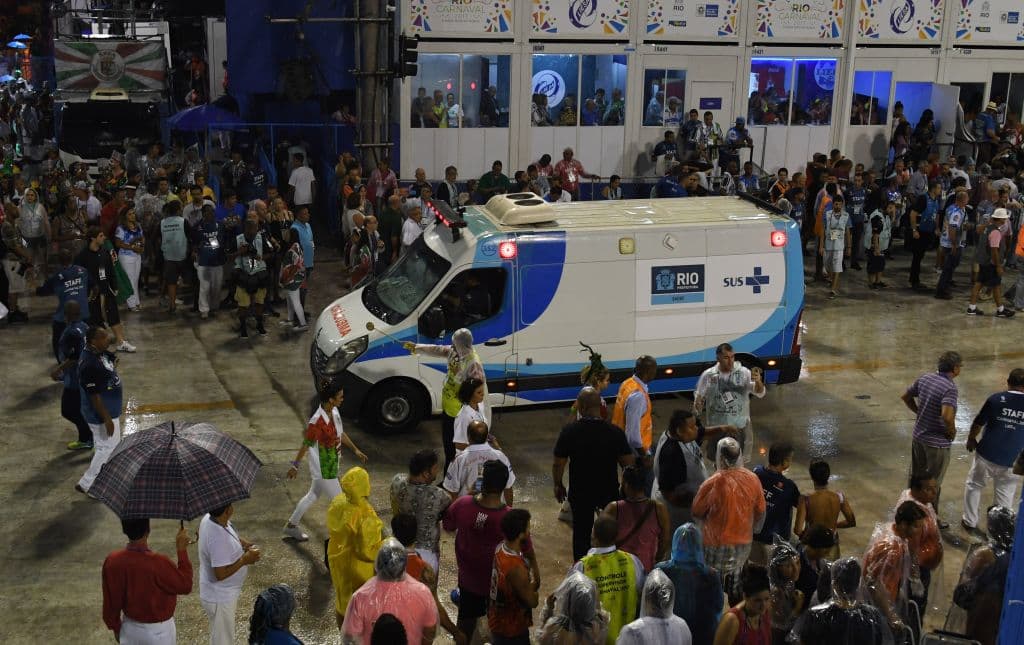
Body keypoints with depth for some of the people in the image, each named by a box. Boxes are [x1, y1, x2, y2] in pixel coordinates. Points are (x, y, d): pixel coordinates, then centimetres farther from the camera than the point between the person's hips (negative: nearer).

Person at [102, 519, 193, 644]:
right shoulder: (159, 563, -30)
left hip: (130, 629, 4)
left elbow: (111, 601, -3)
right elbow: (185, 586, -14)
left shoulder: (112, 562, -15)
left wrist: (115, 627, 14)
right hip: (158, 631, -4)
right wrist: (182, 550, -11)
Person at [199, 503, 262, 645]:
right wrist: (245, 560, -22)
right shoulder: (218, 538, -36)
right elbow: (221, 574, -32)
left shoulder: (210, 518, -8)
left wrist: (248, 545, -5)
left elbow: (234, 536, 11)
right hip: (220, 599, -9)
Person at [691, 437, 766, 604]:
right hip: (743, 543, 5)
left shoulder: (713, 483, -24)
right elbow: (760, 512, 3)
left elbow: (697, 512, -11)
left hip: (717, 544, -5)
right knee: (736, 590, 23)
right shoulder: (753, 479, -10)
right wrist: (753, 531, 22)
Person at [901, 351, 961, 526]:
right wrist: (952, 432, -18)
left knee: (916, 475, 23)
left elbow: (905, 397, 10)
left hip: (918, 436, 7)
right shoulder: (950, 388, -25)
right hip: (937, 442, -7)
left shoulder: (924, 378, -2)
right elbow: (947, 416, -36)